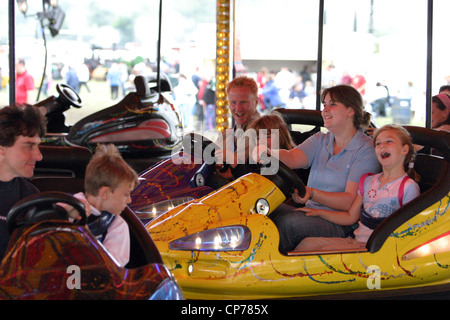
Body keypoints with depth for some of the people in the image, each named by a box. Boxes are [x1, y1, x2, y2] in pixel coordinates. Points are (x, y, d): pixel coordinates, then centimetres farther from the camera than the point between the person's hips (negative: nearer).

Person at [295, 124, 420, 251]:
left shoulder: (408, 187, -5)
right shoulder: (368, 181, 16)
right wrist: (318, 212, 11)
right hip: (356, 240, 7)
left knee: (327, 251, -26)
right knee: (307, 243, -12)